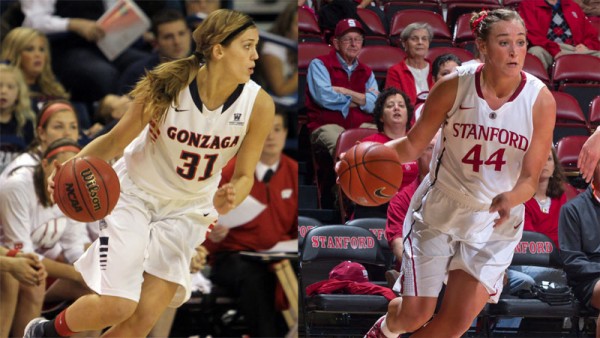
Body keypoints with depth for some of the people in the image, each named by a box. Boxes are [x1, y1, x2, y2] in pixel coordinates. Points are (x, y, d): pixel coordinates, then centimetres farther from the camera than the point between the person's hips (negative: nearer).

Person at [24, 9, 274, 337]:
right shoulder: (168, 87, -25)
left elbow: (244, 176, -9)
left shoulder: (258, 106, -19)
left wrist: (227, 198, -32)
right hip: (135, 194, -3)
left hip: (188, 211, 3)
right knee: (116, 306, -14)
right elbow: (115, 140, -13)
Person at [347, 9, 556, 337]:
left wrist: (509, 199, -35)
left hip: (494, 224, 0)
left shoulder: (540, 100, -15)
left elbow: (530, 178, -13)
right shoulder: (454, 87, -14)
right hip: (438, 211, 0)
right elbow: (414, 143, -3)